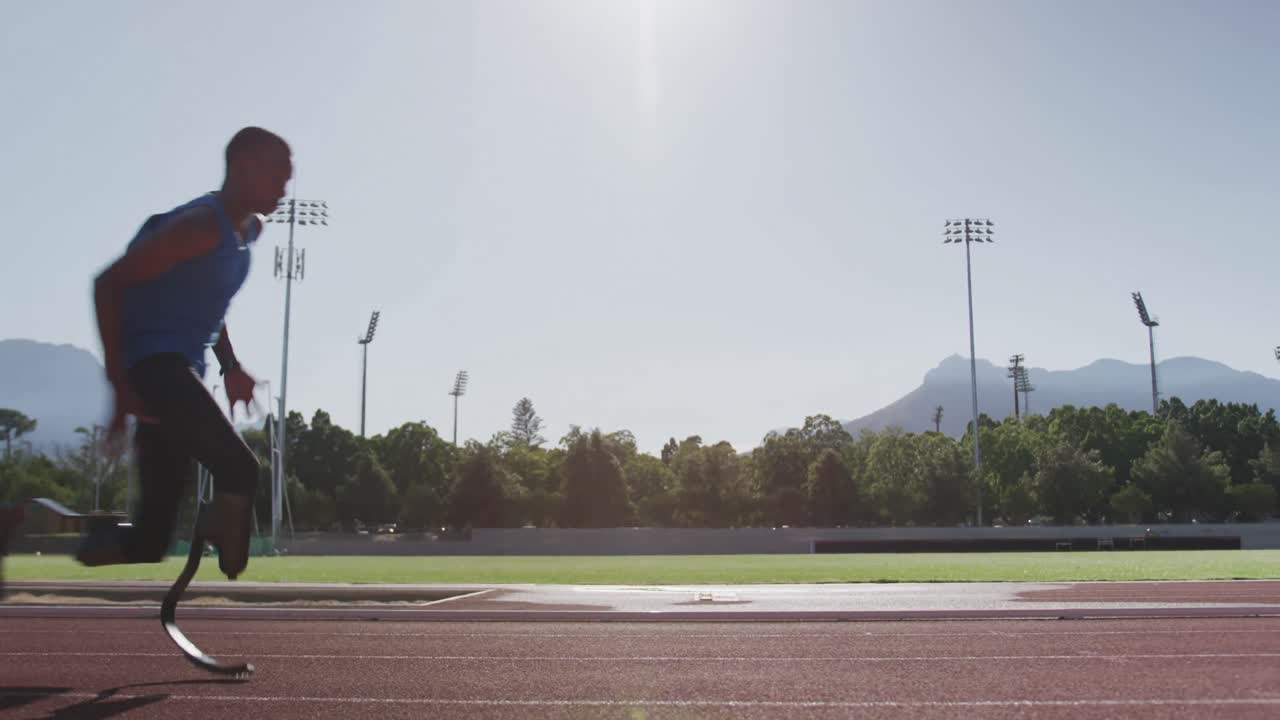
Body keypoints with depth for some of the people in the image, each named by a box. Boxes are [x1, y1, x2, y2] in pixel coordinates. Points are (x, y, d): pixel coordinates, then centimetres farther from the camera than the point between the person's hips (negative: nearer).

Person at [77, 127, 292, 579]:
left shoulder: (249, 230, 15)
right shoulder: (201, 226, -13)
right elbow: (109, 283, -16)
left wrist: (230, 367, 16)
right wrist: (120, 382, -19)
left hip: (181, 370, 9)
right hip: (153, 364, -9)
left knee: (153, 538, 5)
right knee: (239, 469, -23)